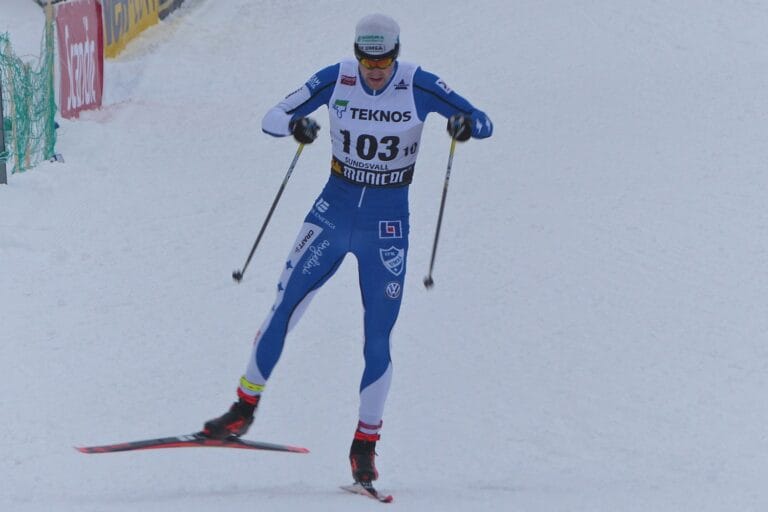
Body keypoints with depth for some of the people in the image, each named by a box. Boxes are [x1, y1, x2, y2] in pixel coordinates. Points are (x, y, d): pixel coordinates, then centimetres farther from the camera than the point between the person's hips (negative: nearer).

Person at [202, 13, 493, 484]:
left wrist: (467, 124, -36)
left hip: (387, 223, -1)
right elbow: (272, 118, -8)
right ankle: (244, 410, 16)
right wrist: (295, 124, -32)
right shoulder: (337, 79, -9)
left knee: (379, 339, -4)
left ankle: (365, 446, 8)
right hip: (334, 211, 1)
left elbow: (485, 124, -12)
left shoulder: (419, 86, -12)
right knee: (284, 309, -1)